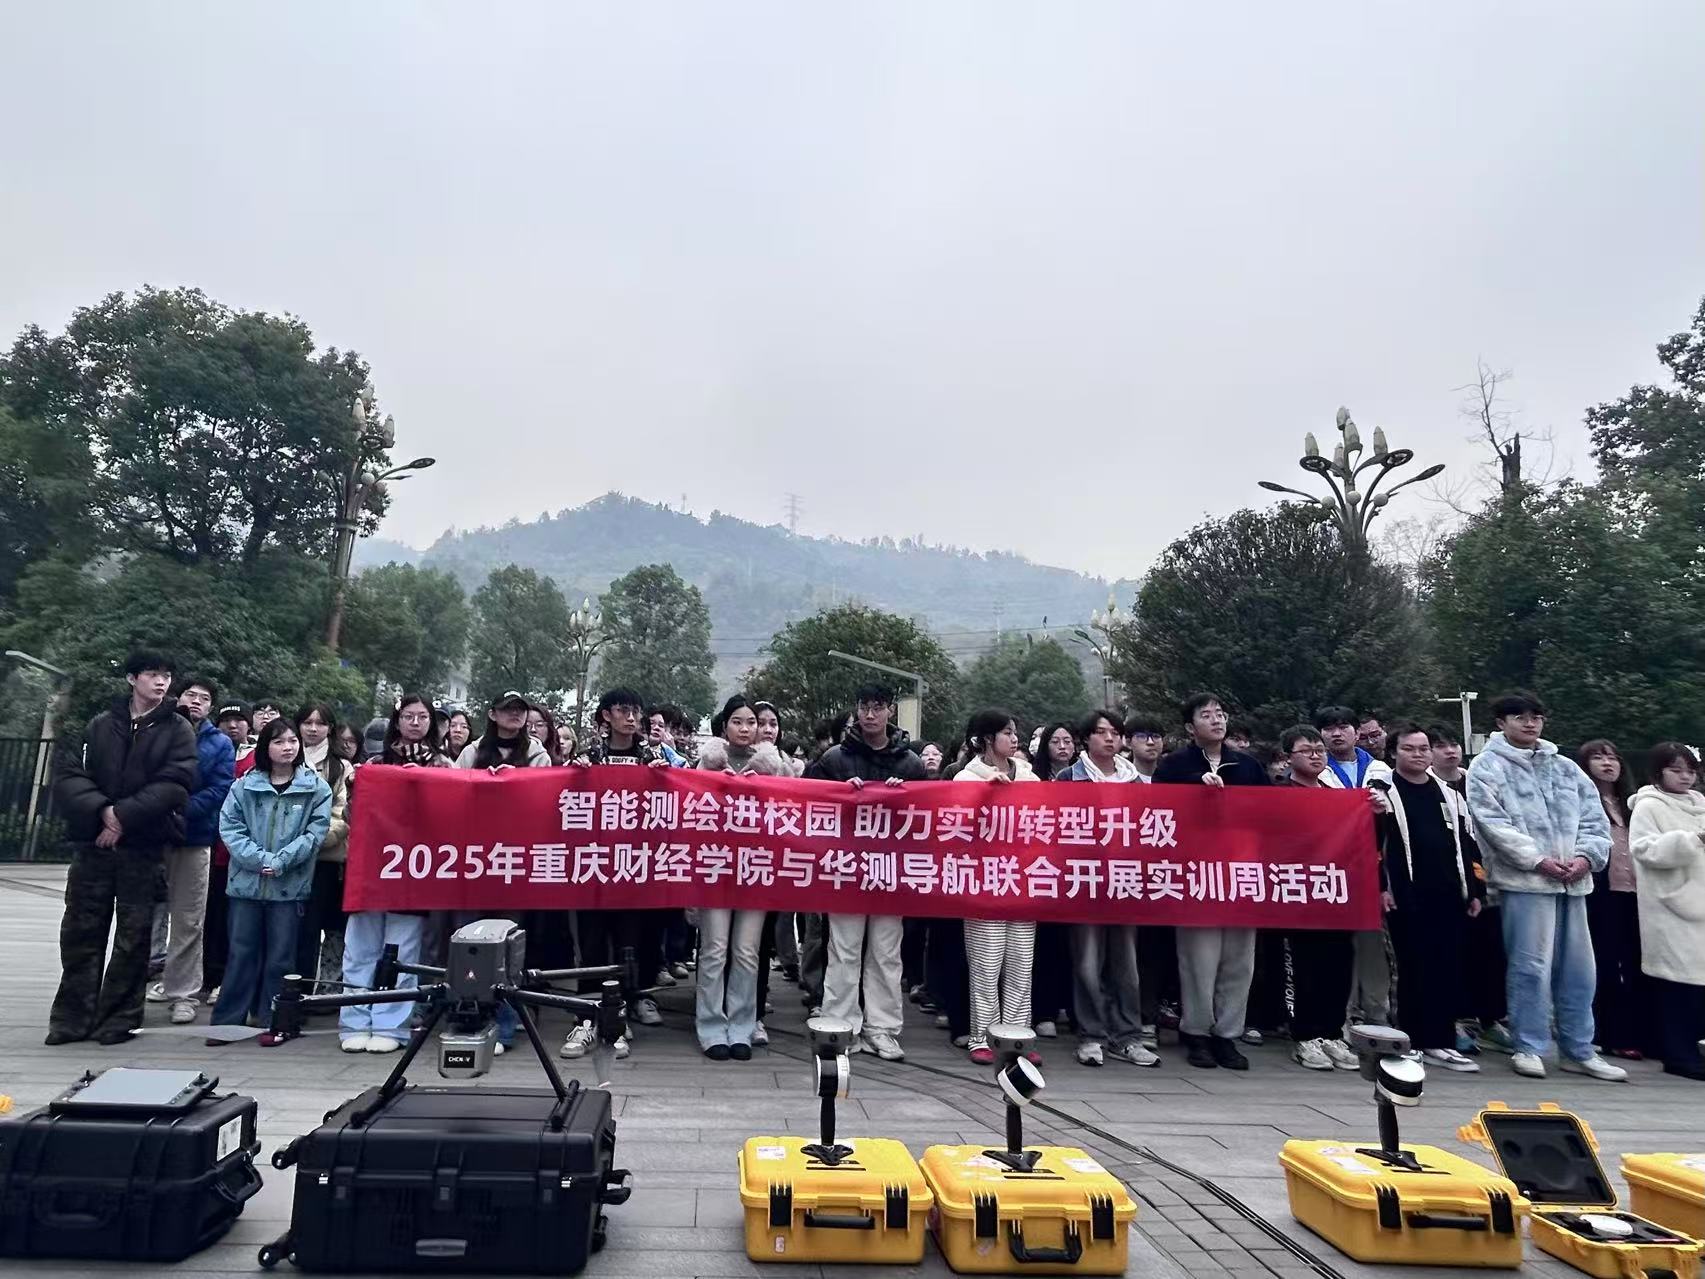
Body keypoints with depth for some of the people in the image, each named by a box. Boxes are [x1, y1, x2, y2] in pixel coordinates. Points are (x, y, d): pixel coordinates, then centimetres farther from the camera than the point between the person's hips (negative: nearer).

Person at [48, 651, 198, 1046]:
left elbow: (174, 784, -9)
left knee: (133, 935, 3)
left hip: (143, 846, -2)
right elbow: (69, 775, 1)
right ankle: (72, 1016, 20)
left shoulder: (177, 730, 1)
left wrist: (125, 816, -17)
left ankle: (118, 1017, 14)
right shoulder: (101, 724, 8)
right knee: (81, 930, 8)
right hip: (92, 842, 3)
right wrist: (101, 810, -15)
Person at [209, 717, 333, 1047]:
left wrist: (281, 861, -15)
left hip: (290, 885, -1)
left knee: (280, 956, 6)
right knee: (241, 952, 9)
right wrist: (259, 859, -12)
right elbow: (229, 826, -1)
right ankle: (228, 1020, 20)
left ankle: (273, 1022, 17)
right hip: (246, 881, 2)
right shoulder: (245, 785, 4)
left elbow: (316, 831, -6)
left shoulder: (316, 787, -1)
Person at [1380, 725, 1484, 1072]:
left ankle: (1441, 1042, 14)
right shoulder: (1384, 793, -1)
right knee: (1414, 970, -1)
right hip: (1408, 898, -5)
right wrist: (1381, 886, -13)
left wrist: (1474, 890, 13)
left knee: (1450, 969, 5)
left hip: (1449, 896, 5)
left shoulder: (1449, 795, 16)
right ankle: (1414, 1042, 8)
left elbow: (1467, 844, 18)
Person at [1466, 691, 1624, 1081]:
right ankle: (1529, 1047, 6)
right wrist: (1537, 860, -15)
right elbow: (1492, 823, -10)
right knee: (1530, 966, -5)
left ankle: (1579, 1050, 23)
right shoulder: (1487, 767, -1)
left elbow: (1595, 818, 13)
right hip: (1524, 879, -6)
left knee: (1578, 968, 11)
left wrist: (1586, 856, -4)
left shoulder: (1566, 767, 18)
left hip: (1572, 881, 6)